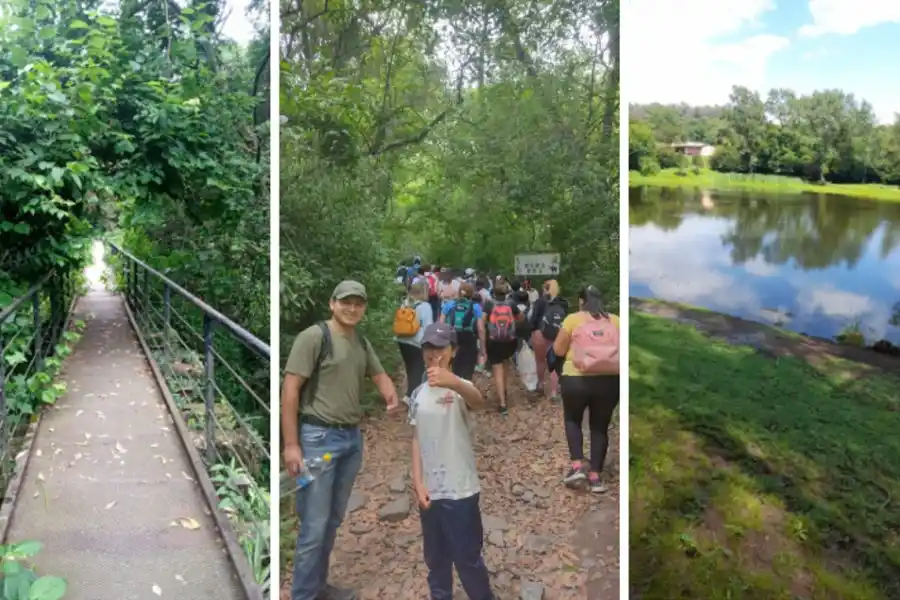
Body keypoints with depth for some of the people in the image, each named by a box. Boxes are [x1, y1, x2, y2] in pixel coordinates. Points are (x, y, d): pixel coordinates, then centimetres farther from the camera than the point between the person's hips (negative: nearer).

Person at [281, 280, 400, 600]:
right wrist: (291, 444, -17)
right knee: (314, 525, -2)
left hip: (353, 437, 8)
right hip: (319, 437, -7)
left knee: (333, 521, 17)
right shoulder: (314, 336, -11)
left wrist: (392, 397, -4)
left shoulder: (362, 343, 11)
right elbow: (290, 389, -14)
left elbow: (379, 375, 21)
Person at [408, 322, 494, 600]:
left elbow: (477, 400, -40)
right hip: (429, 490, 5)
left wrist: (454, 383, -62)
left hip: (461, 490, -5)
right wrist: (418, 483, -2)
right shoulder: (418, 394, 3)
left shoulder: (460, 387, -15)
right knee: (435, 557, 19)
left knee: (467, 558, 7)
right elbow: (417, 440, 7)